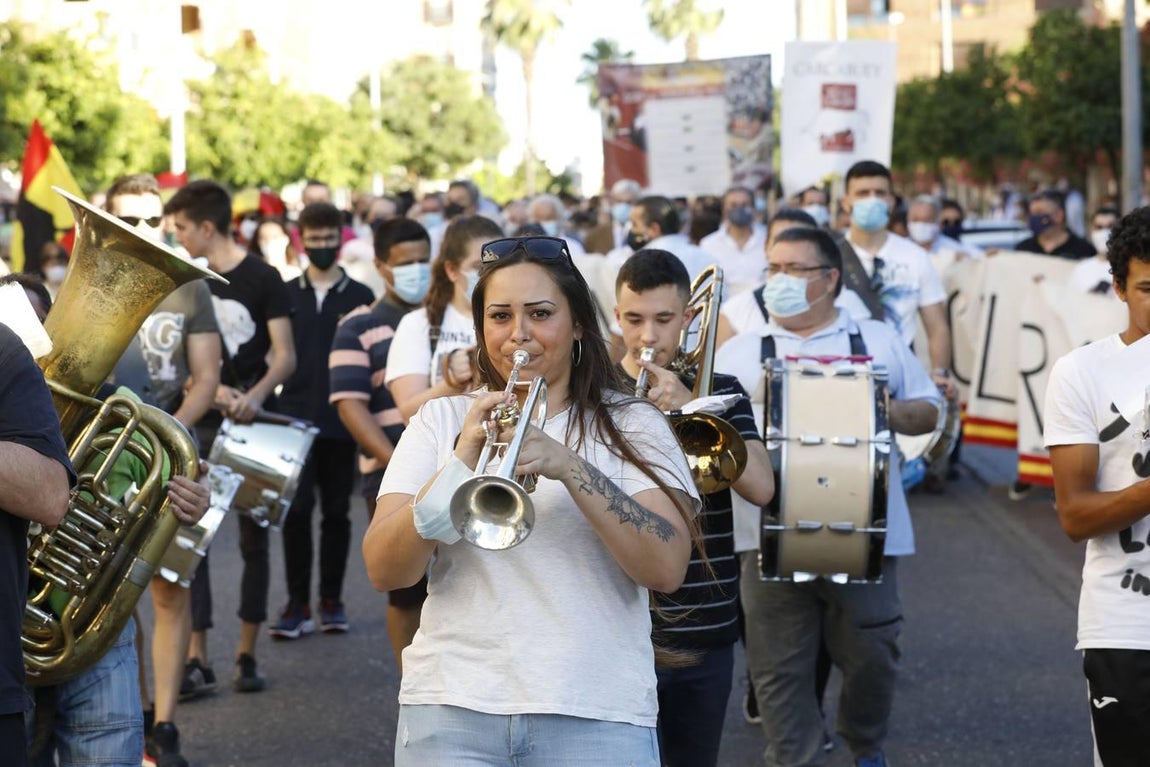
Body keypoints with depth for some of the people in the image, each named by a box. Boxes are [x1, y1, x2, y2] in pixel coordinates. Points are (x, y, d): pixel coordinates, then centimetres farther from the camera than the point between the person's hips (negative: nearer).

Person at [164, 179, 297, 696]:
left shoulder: (262, 280, -6)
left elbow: (285, 356, -10)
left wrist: (256, 394, -29)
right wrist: (213, 389, -15)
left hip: (252, 423, -3)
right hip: (200, 423, 3)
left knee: (254, 540, 5)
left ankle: (247, 656, 15)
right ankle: (196, 661, -4)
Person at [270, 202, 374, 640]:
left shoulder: (361, 298, 5)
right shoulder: (285, 295, 8)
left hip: (341, 420, 0)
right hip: (296, 418, 0)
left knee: (336, 511, 7)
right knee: (295, 511, -4)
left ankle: (331, 600, 16)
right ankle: (298, 604, 0)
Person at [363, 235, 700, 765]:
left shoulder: (633, 424, 5)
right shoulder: (441, 420, 9)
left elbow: (667, 568, -10)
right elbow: (383, 571, -3)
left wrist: (568, 466, -21)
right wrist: (460, 465, -18)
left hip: (595, 715, -1)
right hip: (453, 706, 1)